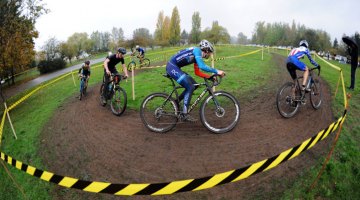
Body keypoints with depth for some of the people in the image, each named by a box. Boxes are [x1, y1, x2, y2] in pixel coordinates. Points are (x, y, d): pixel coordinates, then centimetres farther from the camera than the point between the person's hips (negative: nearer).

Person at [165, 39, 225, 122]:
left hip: (175, 67, 10)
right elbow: (202, 66, -28)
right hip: (172, 67, -10)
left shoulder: (197, 56, 15)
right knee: (190, 87, -14)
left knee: (193, 84, 11)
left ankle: (176, 102, 18)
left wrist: (209, 77, 11)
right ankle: (185, 114, -9)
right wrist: (216, 71, -24)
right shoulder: (197, 50, -13)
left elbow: (197, 72, 20)